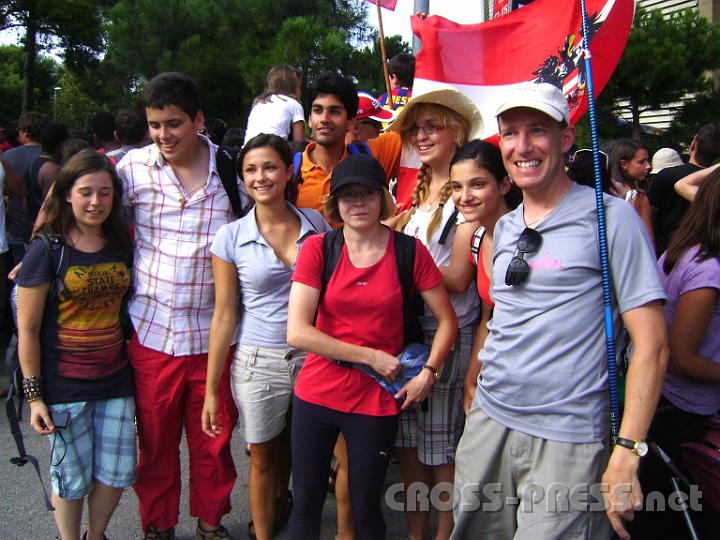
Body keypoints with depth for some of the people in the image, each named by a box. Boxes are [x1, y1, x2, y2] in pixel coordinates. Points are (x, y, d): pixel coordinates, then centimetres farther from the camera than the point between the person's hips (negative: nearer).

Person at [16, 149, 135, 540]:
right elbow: (28, 329, -8)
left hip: (115, 381, 4)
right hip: (63, 387, -4)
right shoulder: (46, 250, -10)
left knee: (117, 473, 10)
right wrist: (34, 395, -8)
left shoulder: (122, 244, 3)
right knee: (73, 477, 9)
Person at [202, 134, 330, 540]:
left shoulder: (315, 223, -2)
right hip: (258, 362, -2)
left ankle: (280, 501, 51)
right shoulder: (231, 238, -7)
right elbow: (224, 316, -4)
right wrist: (211, 391, -3)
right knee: (263, 458, 13)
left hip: (312, 357, 2)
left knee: (291, 446, 21)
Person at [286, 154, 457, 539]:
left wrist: (428, 372, -9)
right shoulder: (317, 248, -6)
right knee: (306, 503, 14)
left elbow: (447, 320, 4)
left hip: (377, 399, 0)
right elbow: (297, 332, -13)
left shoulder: (409, 250, -6)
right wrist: (370, 356, -13)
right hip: (317, 393, 1)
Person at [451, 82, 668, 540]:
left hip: (566, 438, -6)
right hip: (488, 422, 6)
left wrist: (627, 452, -17)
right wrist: (479, 385, 14)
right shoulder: (503, 228, 11)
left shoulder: (608, 217, -8)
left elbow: (652, 344, -12)